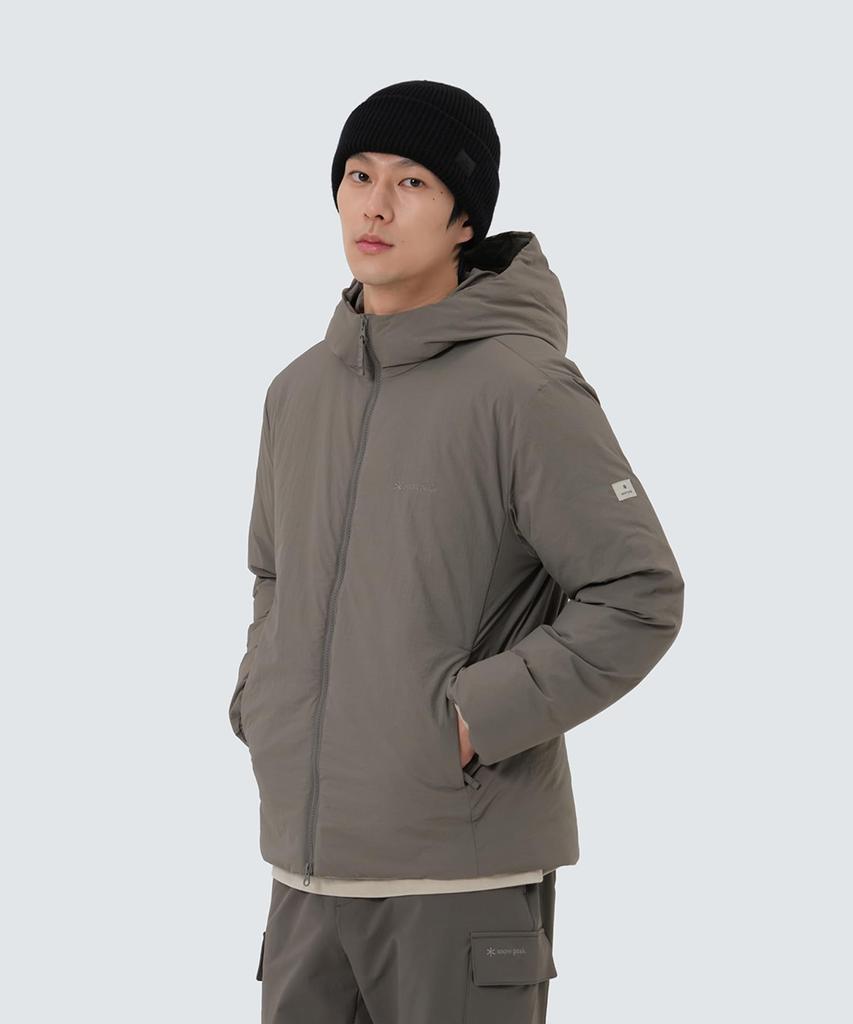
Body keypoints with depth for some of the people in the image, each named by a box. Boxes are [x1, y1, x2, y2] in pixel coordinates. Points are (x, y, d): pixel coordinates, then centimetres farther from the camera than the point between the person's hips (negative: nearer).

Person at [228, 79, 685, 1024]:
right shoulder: (300, 389, 10)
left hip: (464, 873, -6)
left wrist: (473, 719, -15)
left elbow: (639, 597, -13)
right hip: (306, 858, 6)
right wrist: (262, 701, 8)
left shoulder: (526, 389, -11)